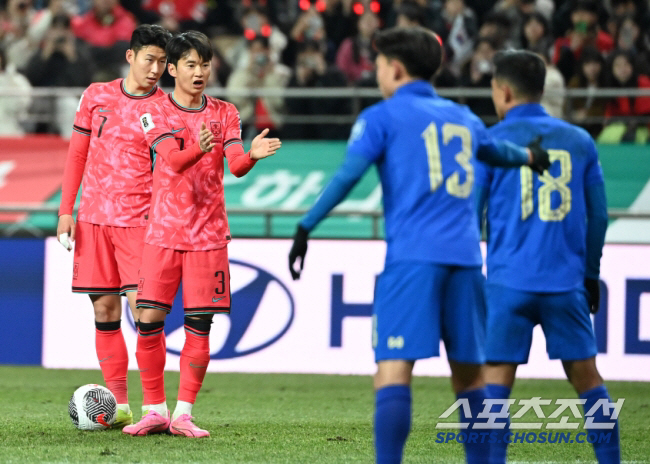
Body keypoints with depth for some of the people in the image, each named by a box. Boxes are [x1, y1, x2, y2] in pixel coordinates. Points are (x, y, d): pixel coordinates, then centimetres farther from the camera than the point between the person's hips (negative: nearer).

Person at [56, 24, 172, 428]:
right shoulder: (97, 96, 8)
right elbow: (78, 153, 13)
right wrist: (66, 210, 8)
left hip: (140, 221, -3)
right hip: (94, 218, 3)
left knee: (142, 307, -13)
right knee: (105, 310, 3)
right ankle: (119, 405, 9)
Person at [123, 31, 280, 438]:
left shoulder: (225, 114, 7)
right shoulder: (155, 111, 0)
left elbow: (236, 166, -7)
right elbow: (173, 160, -17)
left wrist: (252, 155, -31)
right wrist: (199, 149, -39)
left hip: (208, 234, 1)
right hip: (163, 231, -1)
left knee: (199, 326, -3)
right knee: (149, 320, -5)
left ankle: (184, 413, 5)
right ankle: (155, 411, 7)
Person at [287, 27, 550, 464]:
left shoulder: (381, 117, 4)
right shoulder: (462, 117, 21)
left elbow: (348, 175, -11)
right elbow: (499, 151, 43)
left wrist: (306, 227, -10)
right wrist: (529, 156, 65)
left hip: (412, 256, -5)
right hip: (465, 256, 5)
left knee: (393, 369, -13)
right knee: (469, 371, 13)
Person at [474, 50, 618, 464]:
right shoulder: (580, 141, 9)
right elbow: (598, 215, 11)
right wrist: (591, 274, 22)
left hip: (510, 281, -3)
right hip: (567, 282, 3)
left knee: (497, 378, -2)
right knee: (586, 376, 10)